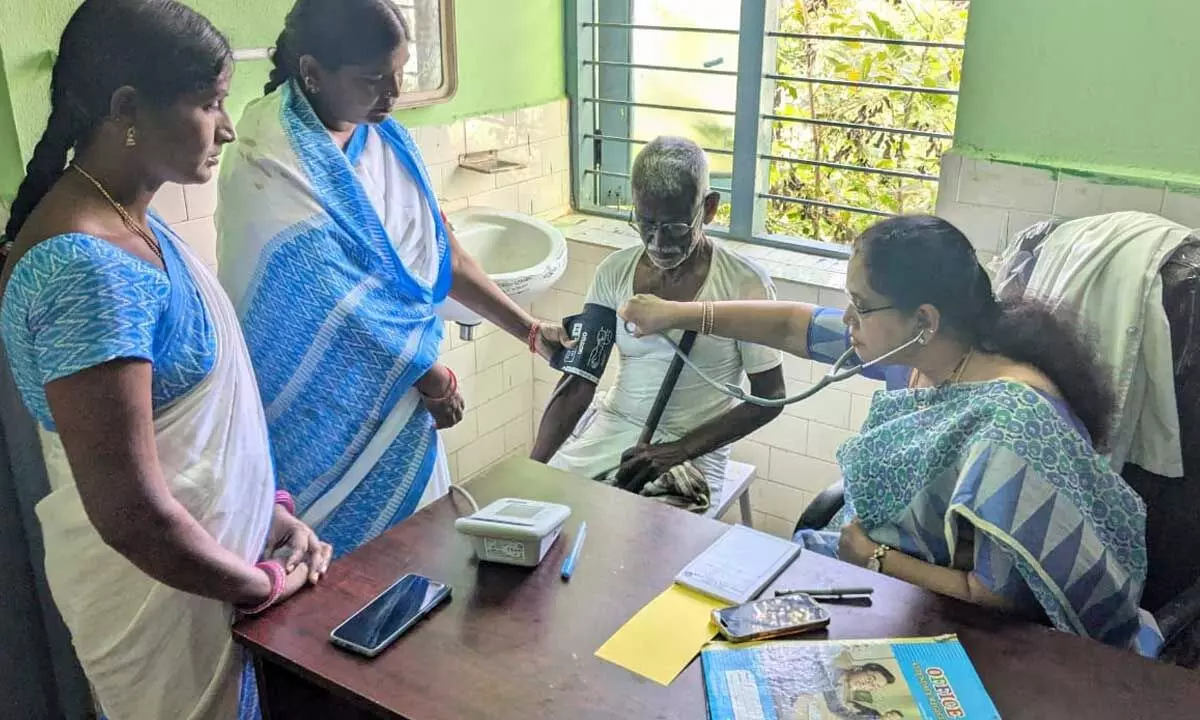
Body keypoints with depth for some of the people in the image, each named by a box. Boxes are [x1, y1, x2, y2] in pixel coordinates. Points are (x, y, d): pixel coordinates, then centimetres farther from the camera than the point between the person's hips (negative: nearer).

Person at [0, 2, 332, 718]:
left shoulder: (131, 222, 1)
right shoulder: (88, 270, -29)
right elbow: (129, 512, -29)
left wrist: (266, 508, 6)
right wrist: (266, 584, -15)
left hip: (205, 550, 8)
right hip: (159, 585, -8)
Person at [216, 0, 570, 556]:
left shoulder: (386, 138, 2)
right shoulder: (270, 159, -21)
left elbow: (442, 253, 7)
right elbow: (333, 300, -22)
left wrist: (532, 332, 3)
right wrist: (432, 379, -13)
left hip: (400, 393, 7)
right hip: (328, 409, -7)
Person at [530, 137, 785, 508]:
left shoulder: (743, 283, -10)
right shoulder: (614, 272, 1)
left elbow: (770, 397, -7)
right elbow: (579, 381, 2)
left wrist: (678, 451, -16)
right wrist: (533, 467, -12)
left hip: (693, 447, -4)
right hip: (613, 426, 4)